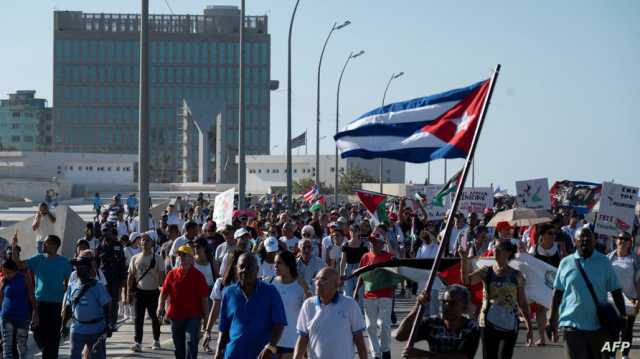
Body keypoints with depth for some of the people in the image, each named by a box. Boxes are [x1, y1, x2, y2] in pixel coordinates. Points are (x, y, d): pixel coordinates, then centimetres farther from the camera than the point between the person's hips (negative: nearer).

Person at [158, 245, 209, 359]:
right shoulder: (172, 274, 3)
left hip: (193, 316, -4)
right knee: (179, 346, 13)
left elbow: (204, 298, -2)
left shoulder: (198, 275, -4)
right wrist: (160, 307, -10)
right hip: (176, 316, 4)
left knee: (191, 342, -18)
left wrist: (205, 317, -3)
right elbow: (164, 292, 6)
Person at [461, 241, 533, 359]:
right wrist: (464, 259, -26)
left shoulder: (516, 275, 3)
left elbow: (522, 303, 7)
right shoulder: (486, 271, 2)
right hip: (488, 324, 0)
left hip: (509, 326, 0)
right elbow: (466, 280, -14)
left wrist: (529, 327, 5)